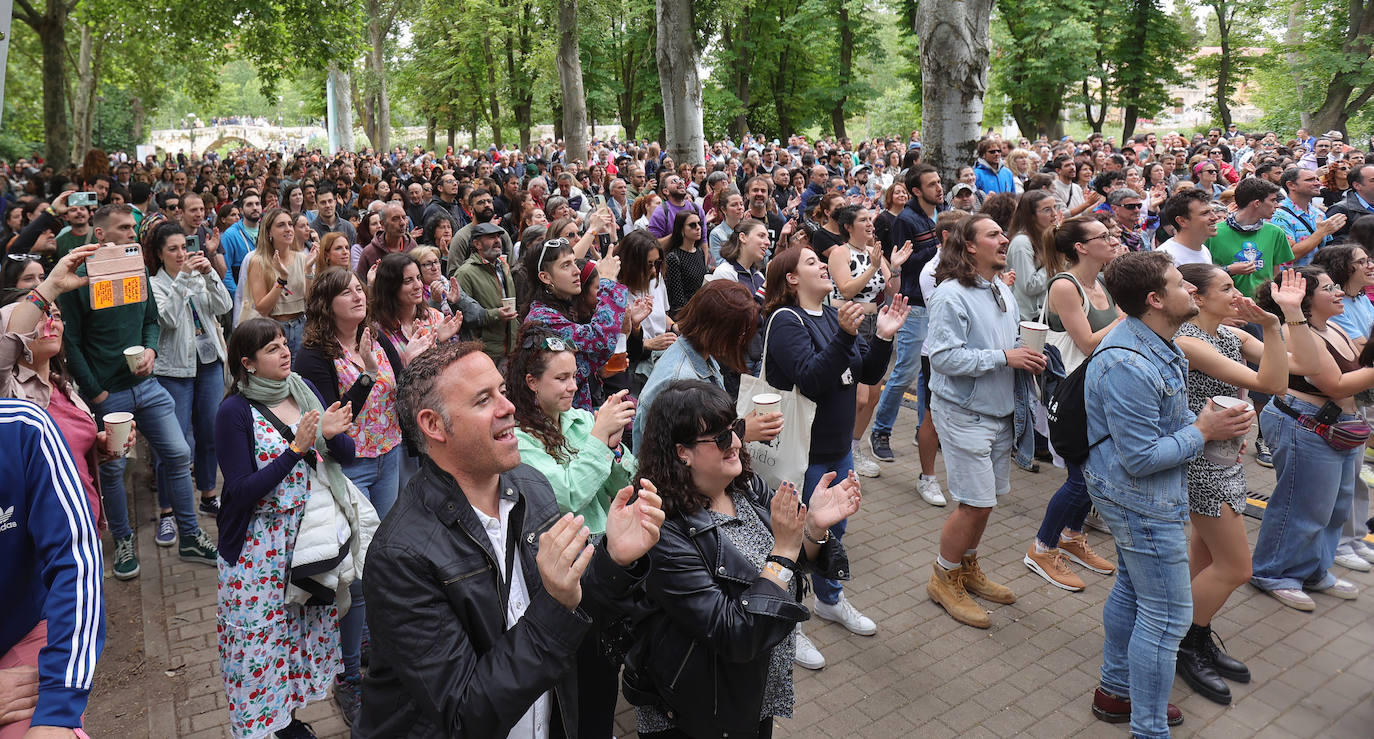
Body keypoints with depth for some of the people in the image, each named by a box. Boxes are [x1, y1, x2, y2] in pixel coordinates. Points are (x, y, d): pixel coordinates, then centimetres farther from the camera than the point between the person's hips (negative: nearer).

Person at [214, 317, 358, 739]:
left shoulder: (303, 388, 3)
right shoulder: (235, 412, -12)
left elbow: (346, 455, 4)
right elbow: (242, 490, -17)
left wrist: (332, 434, -18)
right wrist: (297, 448, -25)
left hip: (311, 537, 5)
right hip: (259, 548, -5)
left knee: (305, 627, 16)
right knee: (261, 638, 5)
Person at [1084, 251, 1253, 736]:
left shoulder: (1155, 344, 4)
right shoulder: (1128, 367, -30)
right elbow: (1140, 458, -27)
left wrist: (1212, 422, 1)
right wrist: (1202, 431, -16)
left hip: (1133, 496, 11)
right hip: (1144, 502, -11)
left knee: (1131, 590, 23)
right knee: (1167, 616, 0)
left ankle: (1116, 690, 41)